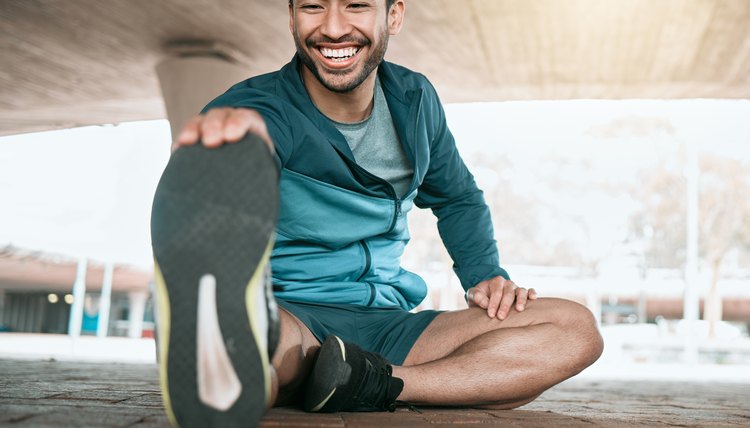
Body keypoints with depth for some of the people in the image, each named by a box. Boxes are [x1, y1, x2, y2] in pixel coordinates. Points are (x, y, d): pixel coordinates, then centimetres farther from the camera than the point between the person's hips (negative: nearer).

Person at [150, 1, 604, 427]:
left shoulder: (414, 100, 7)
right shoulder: (263, 109, -10)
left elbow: (458, 198, 23)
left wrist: (486, 277, 5)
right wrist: (234, 130, -61)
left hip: (387, 327, 5)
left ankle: (377, 385, -28)